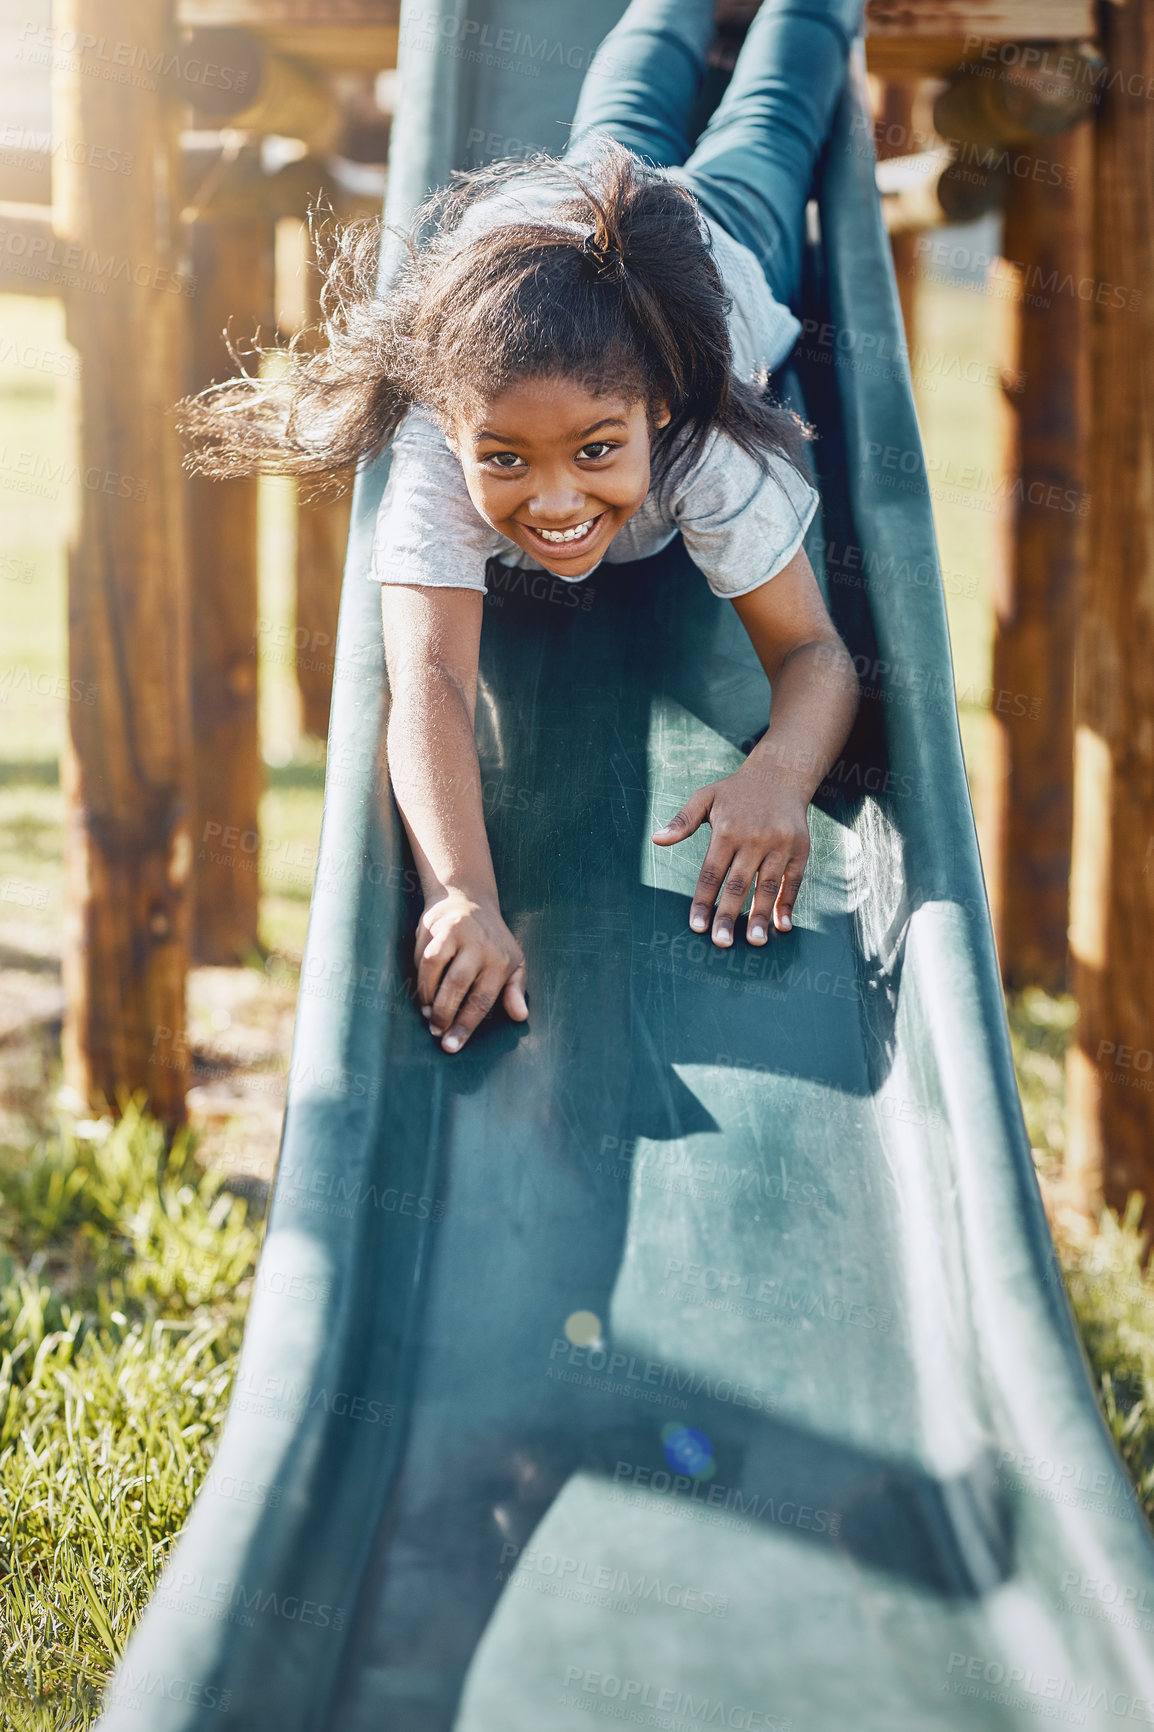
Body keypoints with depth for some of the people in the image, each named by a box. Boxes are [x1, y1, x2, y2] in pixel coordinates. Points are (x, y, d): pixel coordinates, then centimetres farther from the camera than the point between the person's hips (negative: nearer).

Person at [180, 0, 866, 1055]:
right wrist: (460, 891, -80)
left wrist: (781, 771, -69)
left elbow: (816, 652, -45)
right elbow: (429, 681, -62)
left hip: (707, 247, -1)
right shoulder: (434, 465, -51)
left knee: (759, 135, 35)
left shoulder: (715, 454, -51)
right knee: (620, 132, 37)